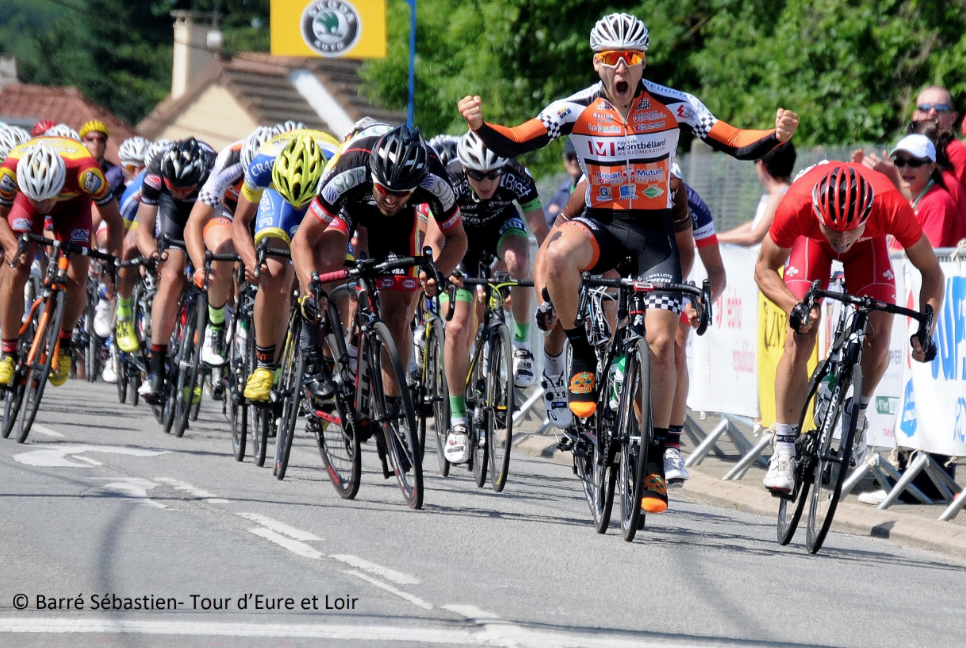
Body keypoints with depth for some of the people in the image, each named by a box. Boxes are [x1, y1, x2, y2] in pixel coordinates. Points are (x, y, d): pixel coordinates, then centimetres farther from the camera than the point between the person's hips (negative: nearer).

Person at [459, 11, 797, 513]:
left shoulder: (673, 106, -11)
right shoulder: (576, 110, -11)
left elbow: (738, 145, -12)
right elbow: (513, 145, -16)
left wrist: (777, 136, -32)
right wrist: (479, 126, -36)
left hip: (653, 230, 0)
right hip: (601, 223, 0)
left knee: (662, 342, -9)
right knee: (558, 252, -36)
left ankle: (655, 458, 3)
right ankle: (582, 357, -14)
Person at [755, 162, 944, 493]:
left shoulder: (892, 206, -41)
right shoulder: (796, 206, -41)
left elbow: (931, 271, -24)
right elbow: (765, 268, -21)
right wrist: (793, 306, -38)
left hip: (869, 244, 1)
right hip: (811, 241, -1)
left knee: (878, 340, -14)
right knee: (799, 341, -16)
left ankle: (858, 413, 16)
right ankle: (783, 450, -8)